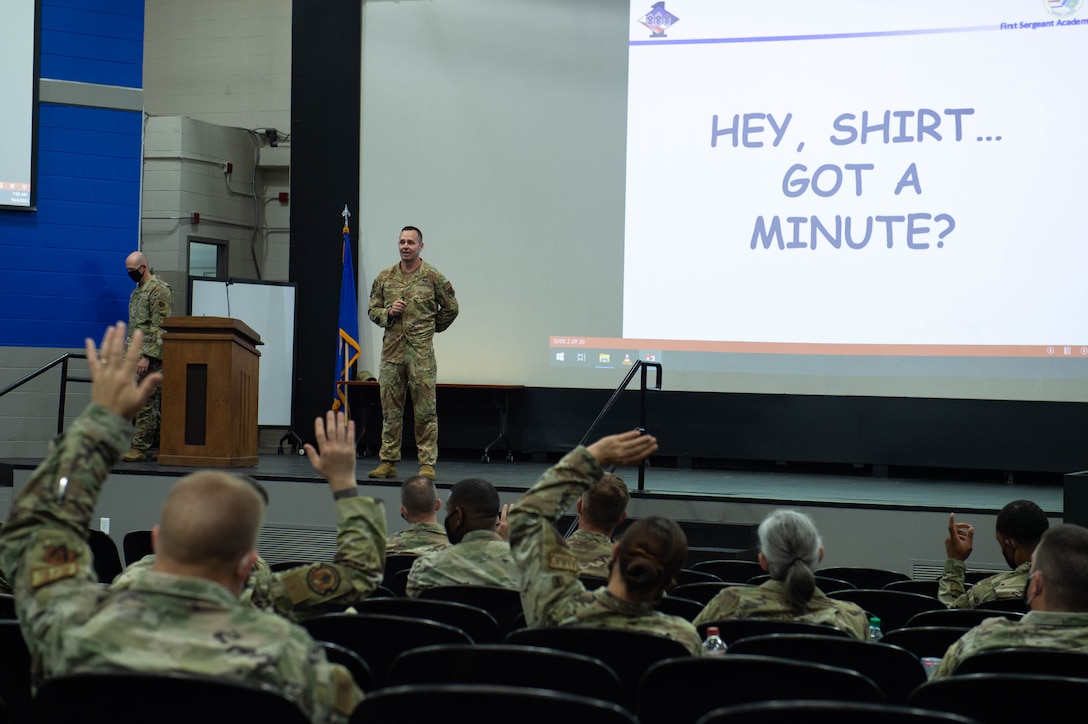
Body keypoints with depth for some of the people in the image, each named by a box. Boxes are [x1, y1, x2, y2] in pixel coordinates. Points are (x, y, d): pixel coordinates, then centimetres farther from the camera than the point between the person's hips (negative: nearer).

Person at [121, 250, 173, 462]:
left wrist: (146, 356, -21)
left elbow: (158, 327, -16)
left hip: (150, 357, -9)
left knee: (144, 403, -9)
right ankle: (158, 446, 11)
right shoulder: (136, 292, 20)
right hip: (135, 356, 9)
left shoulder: (159, 290, -10)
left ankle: (140, 448, -9)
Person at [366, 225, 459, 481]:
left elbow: (451, 308, 9)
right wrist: (388, 312, -5)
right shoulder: (385, 277, 9)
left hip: (421, 352, -3)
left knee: (425, 410, -3)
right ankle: (388, 461, 13)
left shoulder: (433, 277, 0)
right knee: (390, 410, 7)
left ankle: (427, 463, 0)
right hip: (391, 350, 4)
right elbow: (372, 310, 14)